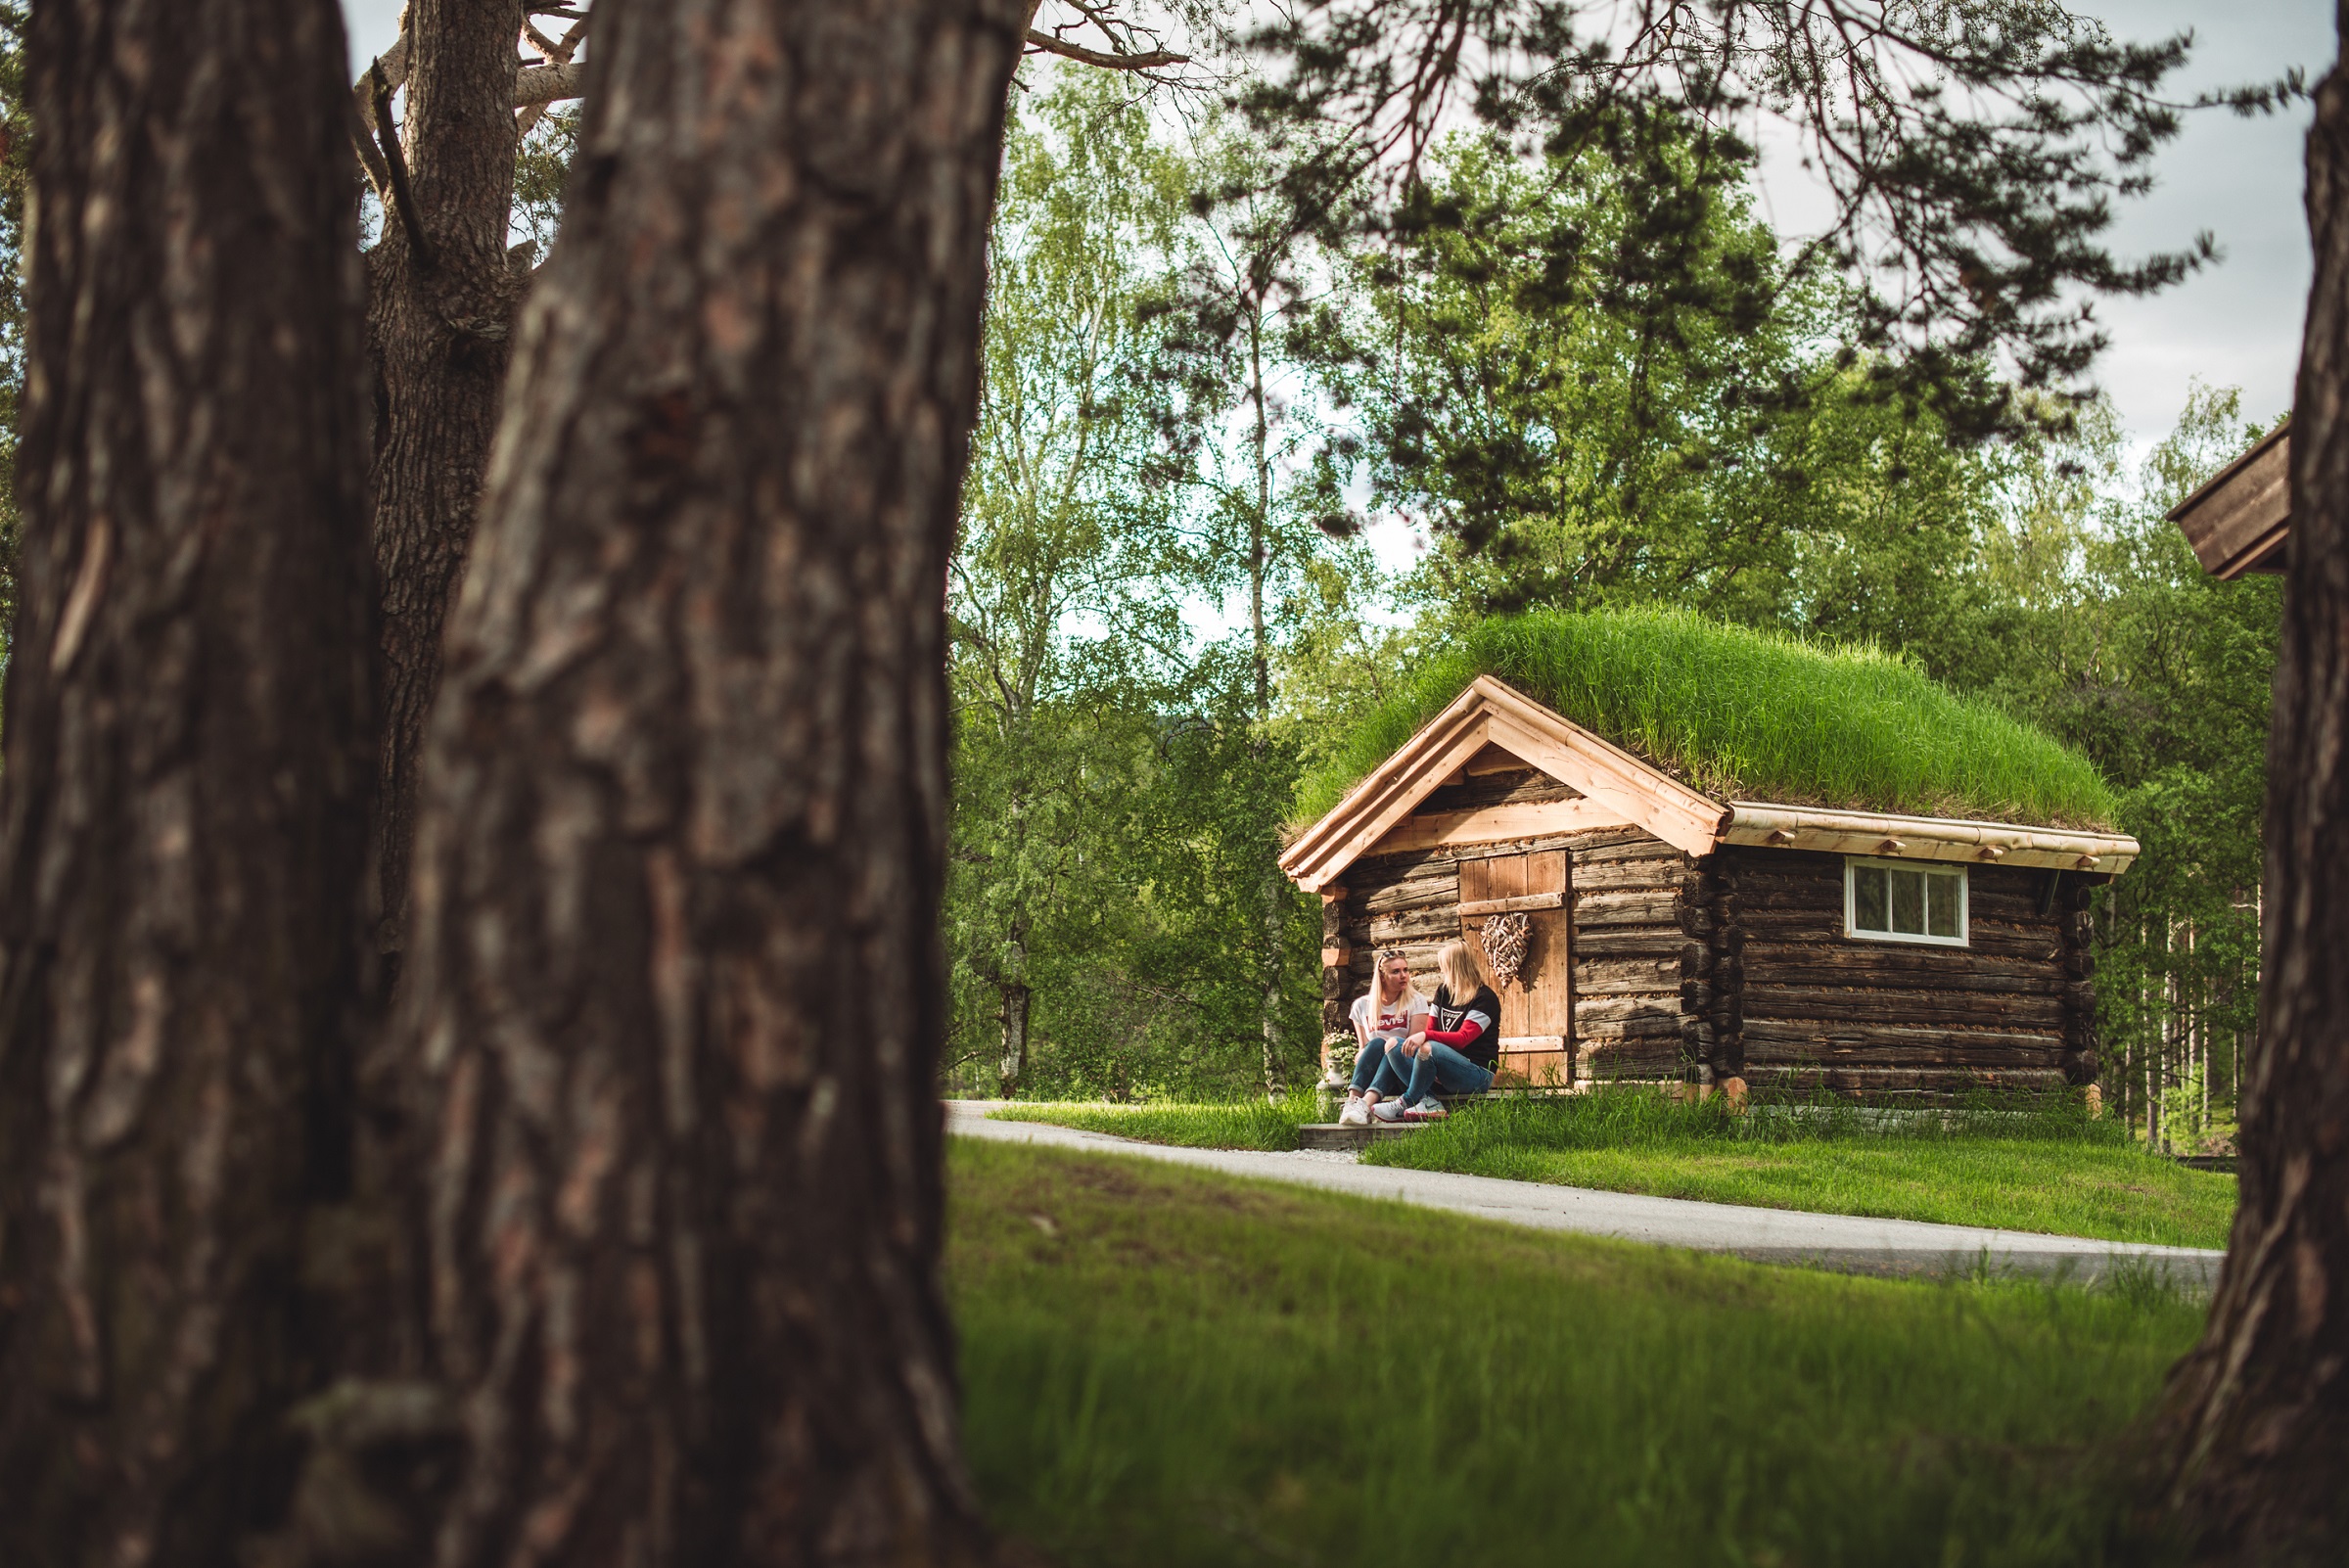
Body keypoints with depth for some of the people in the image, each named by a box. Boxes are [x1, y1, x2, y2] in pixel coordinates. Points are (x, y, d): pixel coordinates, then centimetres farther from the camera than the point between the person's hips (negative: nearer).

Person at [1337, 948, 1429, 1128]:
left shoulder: (1416, 1001, 7)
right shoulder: (1362, 1005, 12)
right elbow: (1362, 1047, 14)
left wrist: (1393, 1046, -18)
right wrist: (1361, 1056, -9)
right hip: (1370, 1075, 1)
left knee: (1396, 1044, -32)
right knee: (1377, 1043, -29)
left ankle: (1366, 1104, -56)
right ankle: (1352, 1101, -51)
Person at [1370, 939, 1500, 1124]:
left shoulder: (1485, 999, -7)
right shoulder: (1443, 992, 16)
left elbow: (1462, 1039, -19)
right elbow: (1429, 1032, 9)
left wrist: (1426, 1037, -32)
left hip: (1477, 1072, -8)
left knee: (1429, 1049, -35)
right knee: (1395, 1046, -13)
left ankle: (1405, 1104, -19)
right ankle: (1428, 1101, -29)